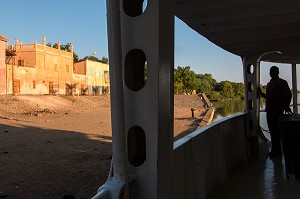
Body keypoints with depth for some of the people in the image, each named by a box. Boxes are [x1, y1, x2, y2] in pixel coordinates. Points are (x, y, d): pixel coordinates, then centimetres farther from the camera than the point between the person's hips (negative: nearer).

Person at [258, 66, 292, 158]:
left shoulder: (281, 82, -6)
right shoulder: (269, 84, 19)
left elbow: (288, 95, -11)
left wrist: (286, 107, -16)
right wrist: (261, 93, 21)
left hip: (277, 111, -8)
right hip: (269, 111, 8)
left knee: (275, 131, -6)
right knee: (272, 131, 12)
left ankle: (277, 151, 1)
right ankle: (275, 150, 21)